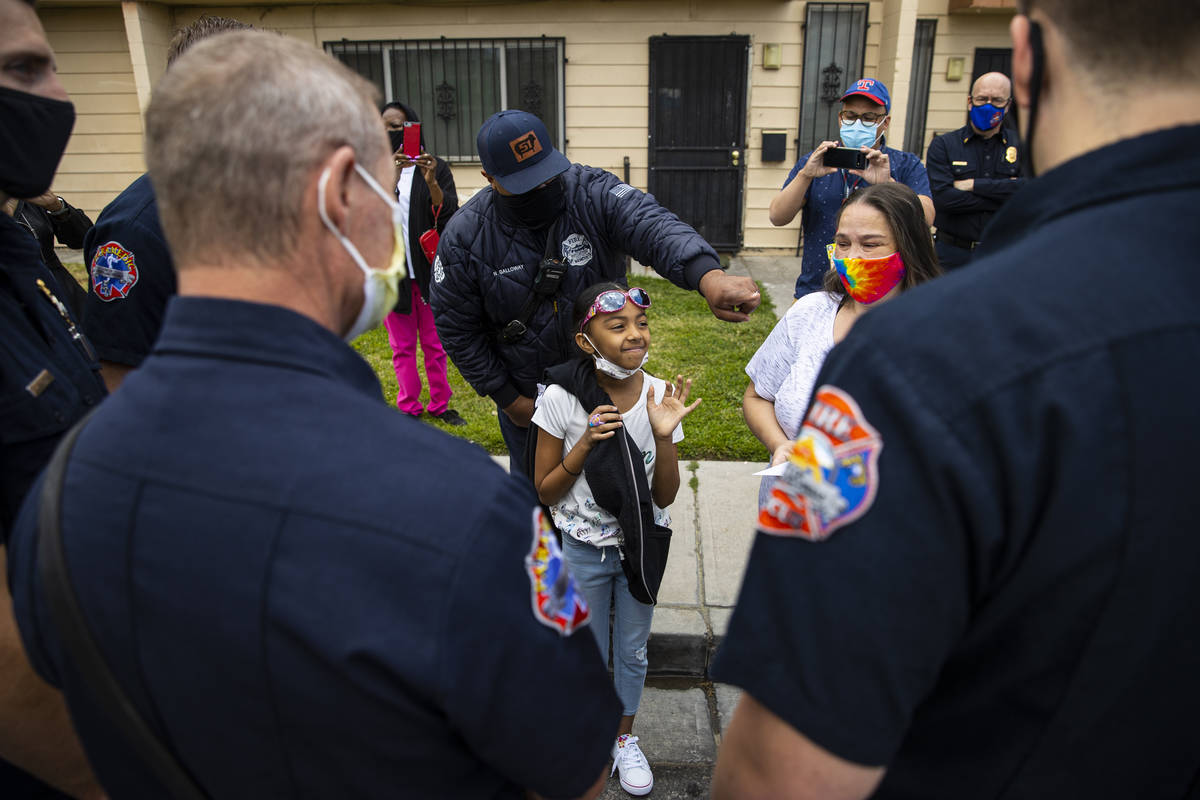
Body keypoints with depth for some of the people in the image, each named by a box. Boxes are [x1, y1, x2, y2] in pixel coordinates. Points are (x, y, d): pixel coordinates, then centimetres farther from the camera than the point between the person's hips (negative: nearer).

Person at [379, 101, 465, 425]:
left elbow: (450, 217, -11)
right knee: (402, 346, 10)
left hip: (430, 270, -1)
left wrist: (431, 182, -27)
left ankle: (440, 404, 21)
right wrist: (390, 178, -28)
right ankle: (409, 407, 20)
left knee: (435, 344, 9)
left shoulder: (436, 168, -1)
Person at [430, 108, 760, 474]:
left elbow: (653, 226, -39)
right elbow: (457, 330, -8)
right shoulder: (465, 237, -18)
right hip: (526, 394, 0)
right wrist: (506, 398, -7)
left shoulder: (593, 191, -19)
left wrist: (709, 276, -60)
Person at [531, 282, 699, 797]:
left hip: (641, 546, 2)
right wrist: (584, 445, -27)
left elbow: (665, 497, -10)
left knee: (633, 649, 20)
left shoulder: (660, 397, -15)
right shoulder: (561, 399, -20)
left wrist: (664, 438, -27)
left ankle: (625, 736, 46)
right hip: (583, 550, -1)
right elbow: (545, 493, -12)